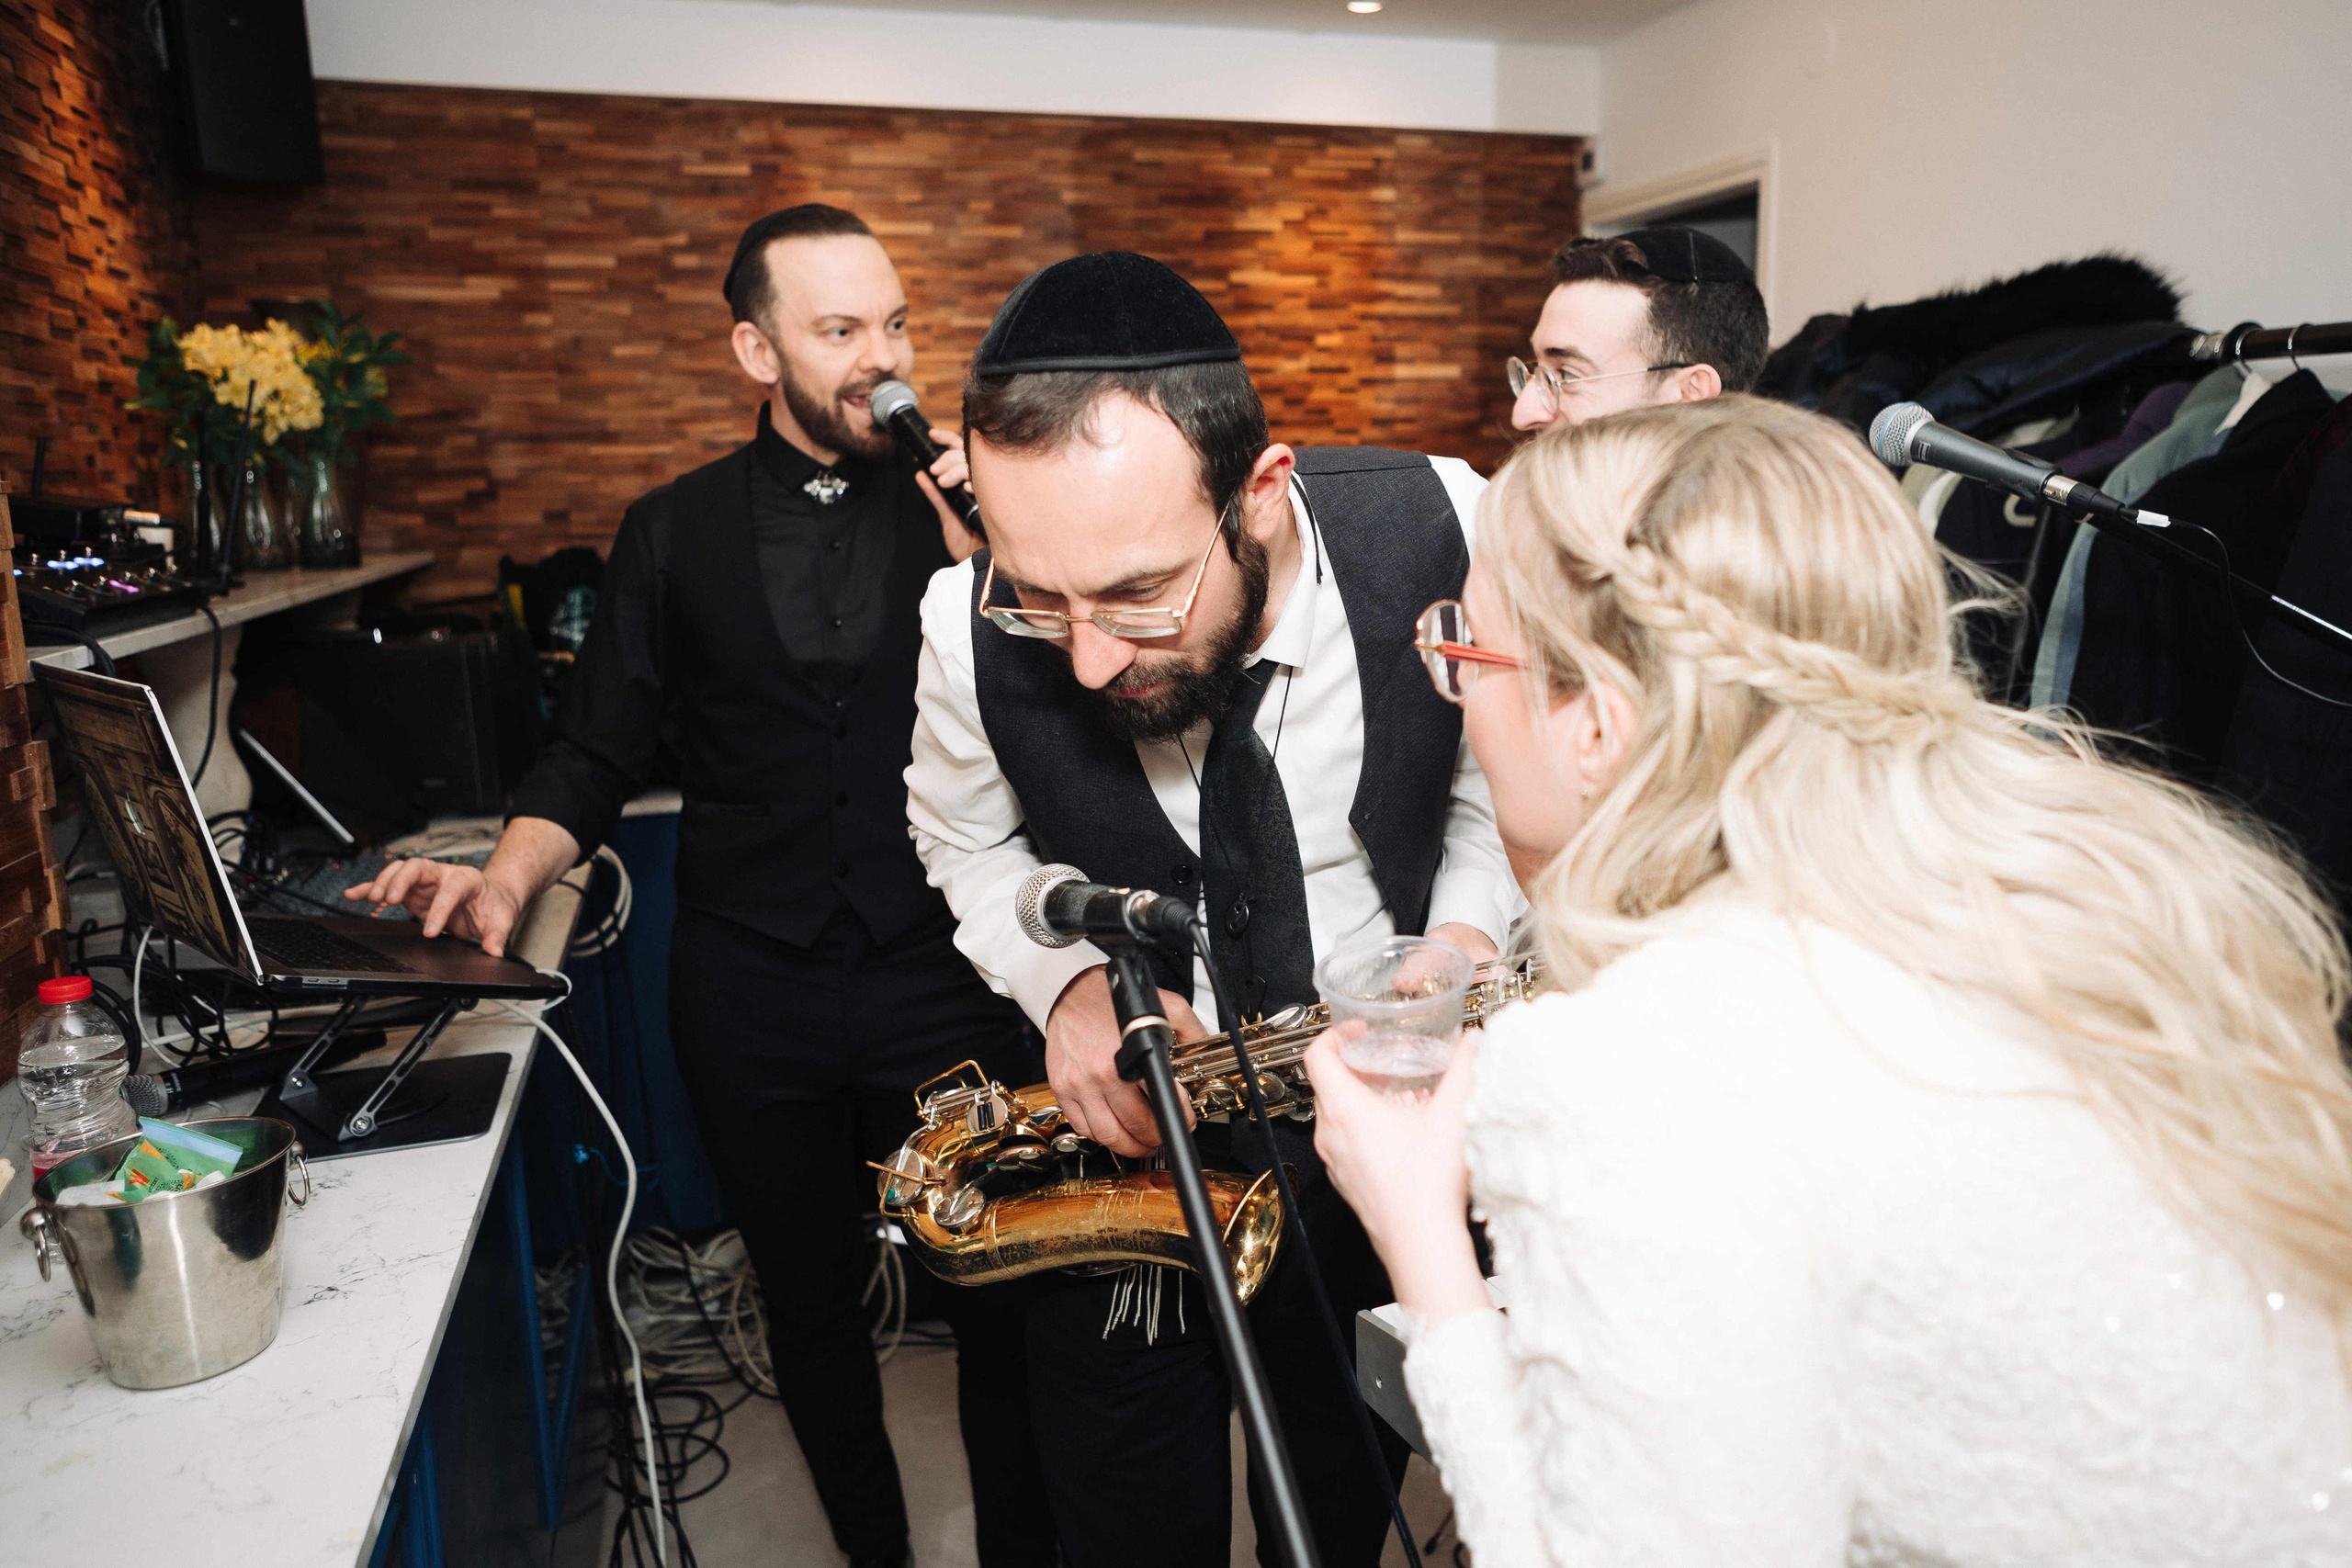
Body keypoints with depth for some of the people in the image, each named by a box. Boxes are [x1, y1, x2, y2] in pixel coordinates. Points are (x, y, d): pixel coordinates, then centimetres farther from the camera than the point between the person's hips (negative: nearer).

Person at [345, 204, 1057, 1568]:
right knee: (813, 1308, 18)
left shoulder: (966, 506, 1)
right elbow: (601, 756, 6)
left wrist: (989, 565, -18)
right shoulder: (674, 534, 5)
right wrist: (509, 879, -11)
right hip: (751, 991, 2)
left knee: (998, 1304, 10)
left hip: (947, 980, -1)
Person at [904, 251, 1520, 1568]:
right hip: (1130, 1130, 0)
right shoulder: (974, 628, -22)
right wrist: (1069, 978, -18)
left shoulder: (1440, 534, -24)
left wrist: (1466, 934, -23)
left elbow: (1503, 781, -4)